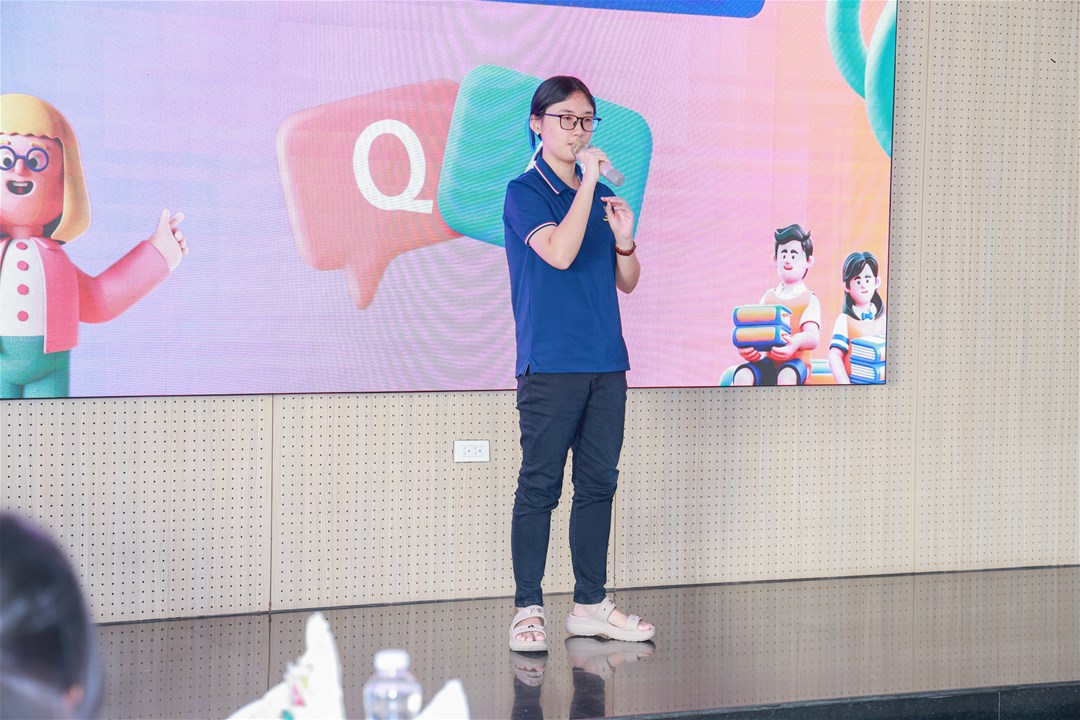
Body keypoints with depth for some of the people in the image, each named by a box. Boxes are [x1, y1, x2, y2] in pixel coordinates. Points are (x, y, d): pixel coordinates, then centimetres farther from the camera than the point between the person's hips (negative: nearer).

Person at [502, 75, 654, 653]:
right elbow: (560, 252, -20)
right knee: (539, 486, -4)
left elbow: (627, 282, 17)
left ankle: (591, 604, 16)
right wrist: (587, 182, -17)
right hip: (550, 365, -6)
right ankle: (528, 609, 2)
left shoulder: (601, 194, 15)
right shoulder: (525, 192, -3)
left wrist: (624, 240, -3)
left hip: (606, 364, 6)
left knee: (598, 483, 9)